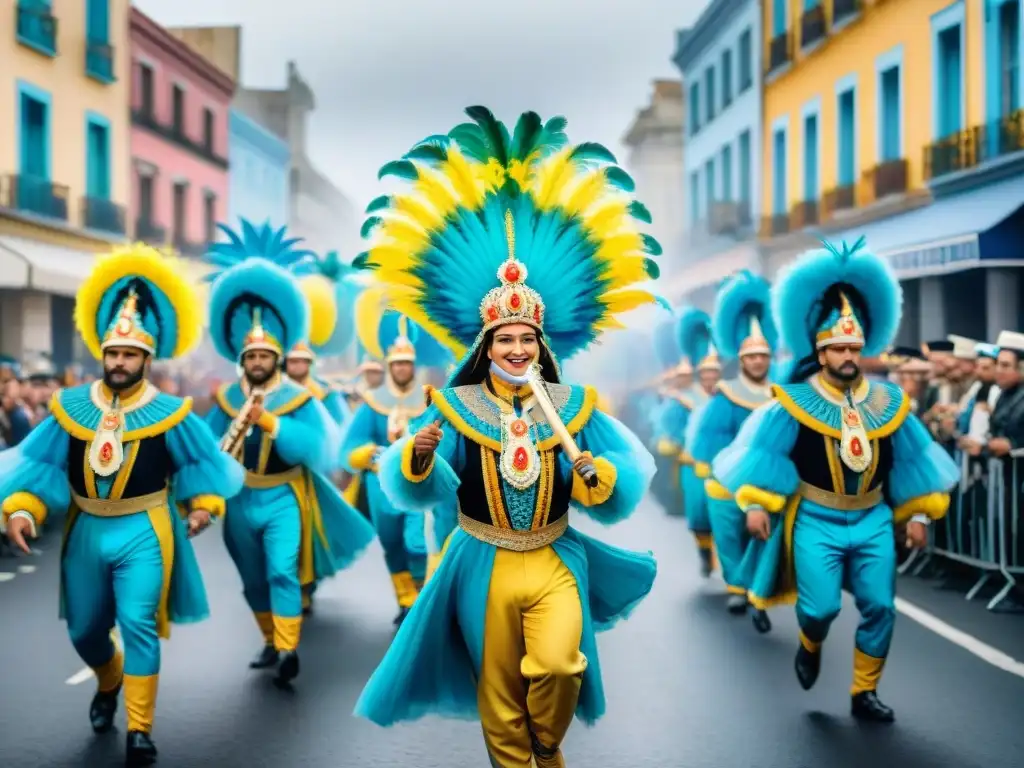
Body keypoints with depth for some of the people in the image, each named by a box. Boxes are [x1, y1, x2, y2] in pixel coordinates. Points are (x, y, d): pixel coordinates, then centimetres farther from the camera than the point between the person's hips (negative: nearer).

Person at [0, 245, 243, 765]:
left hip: (144, 533, -4)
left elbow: (200, 463, 3)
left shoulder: (169, 413, -9)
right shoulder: (70, 407, -3)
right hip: (86, 531, 4)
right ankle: (109, 683, 48)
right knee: (84, 630, 16)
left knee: (139, 625, -10)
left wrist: (204, 506, -10)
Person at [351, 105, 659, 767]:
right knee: (499, 692, 9)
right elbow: (413, 490, -12)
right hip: (484, 565, 0)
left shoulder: (573, 406, -1)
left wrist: (597, 475, -23)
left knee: (557, 664, -18)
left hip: (555, 559, 0)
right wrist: (418, 456, -33)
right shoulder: (457, 408, -5)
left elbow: (628, 479, -1)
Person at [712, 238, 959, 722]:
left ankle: (864, 693, 17)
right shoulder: (795, 403, -9)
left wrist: (918, 515, 7)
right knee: (821, 606, -10)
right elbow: (763, 450, -8)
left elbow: (912, 459, 10)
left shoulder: (887, 402, 2)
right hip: (816, 522, -3)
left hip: (873, 521, 4)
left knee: (879, 608, 1)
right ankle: (810, 647, 27)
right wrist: (755, 505, -17)